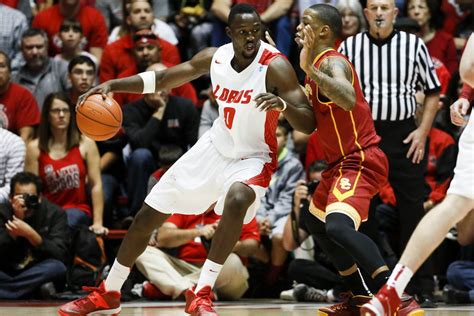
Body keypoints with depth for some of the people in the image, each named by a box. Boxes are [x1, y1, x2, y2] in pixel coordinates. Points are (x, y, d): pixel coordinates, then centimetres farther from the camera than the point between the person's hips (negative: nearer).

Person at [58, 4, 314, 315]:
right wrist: (112, 85, -8)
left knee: (236, 199, -41)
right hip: (215, 148, 6)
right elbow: (161, 79, 4)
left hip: (253, 157, -5)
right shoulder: (215, 57, -8)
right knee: (147, 216, 8)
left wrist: (283, 104, -49)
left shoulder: (275, 67, -23)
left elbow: (309, 123, -28)